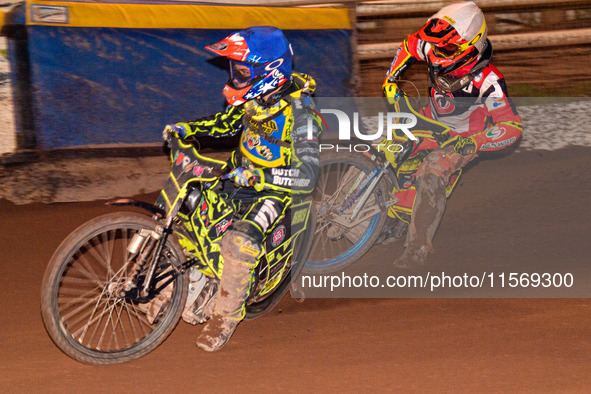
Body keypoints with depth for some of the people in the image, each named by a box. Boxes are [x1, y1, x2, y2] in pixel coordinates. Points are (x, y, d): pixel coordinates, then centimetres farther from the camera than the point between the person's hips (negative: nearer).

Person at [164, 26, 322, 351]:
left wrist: (257, 176, -40)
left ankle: (225, 316, -17)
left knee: (240, 242, -32)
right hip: (242, 175, 8)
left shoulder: (299, 113, -24)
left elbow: (308, 175, -30)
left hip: (274, 190, -8)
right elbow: (227, 123, 20)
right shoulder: (255, 98, -1)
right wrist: (188, 129, 3)